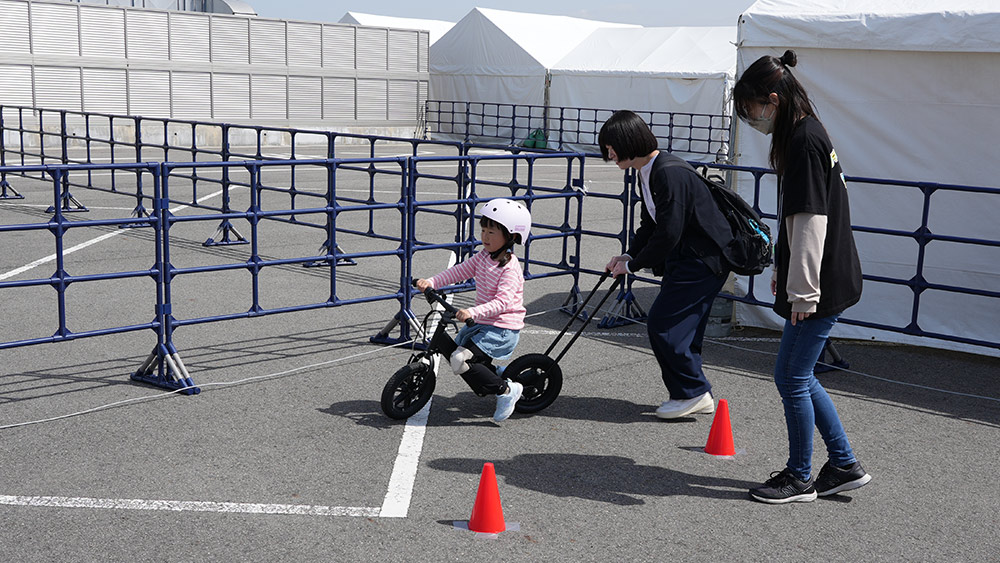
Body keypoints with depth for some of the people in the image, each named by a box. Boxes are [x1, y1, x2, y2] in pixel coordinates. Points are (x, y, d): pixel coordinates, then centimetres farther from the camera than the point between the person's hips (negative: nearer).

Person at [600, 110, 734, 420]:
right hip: (684, 257, 10)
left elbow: (668, 234, -25)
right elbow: (650, 225, 17)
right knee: (682, 325, 12)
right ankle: (694, 396, 21)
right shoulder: (647, 173, 10)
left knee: (663, 322, -10)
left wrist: (633, 265, -14)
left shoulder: (670, 173, -24)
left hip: (705, 258, -10)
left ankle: (693, 392, 2)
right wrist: (628, 255, 2)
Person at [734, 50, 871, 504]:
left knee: (794, 379, 2)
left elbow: (811, 221, -23)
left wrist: (802, 292, -21)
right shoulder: (805, 135, 13)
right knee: (793, 375, 16)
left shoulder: (804, 142, -18)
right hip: (825, 280, 10)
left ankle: (800, 478, 18)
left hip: (820, 285, -10)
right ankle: (844, 466, 25)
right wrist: (782, 273, 25)